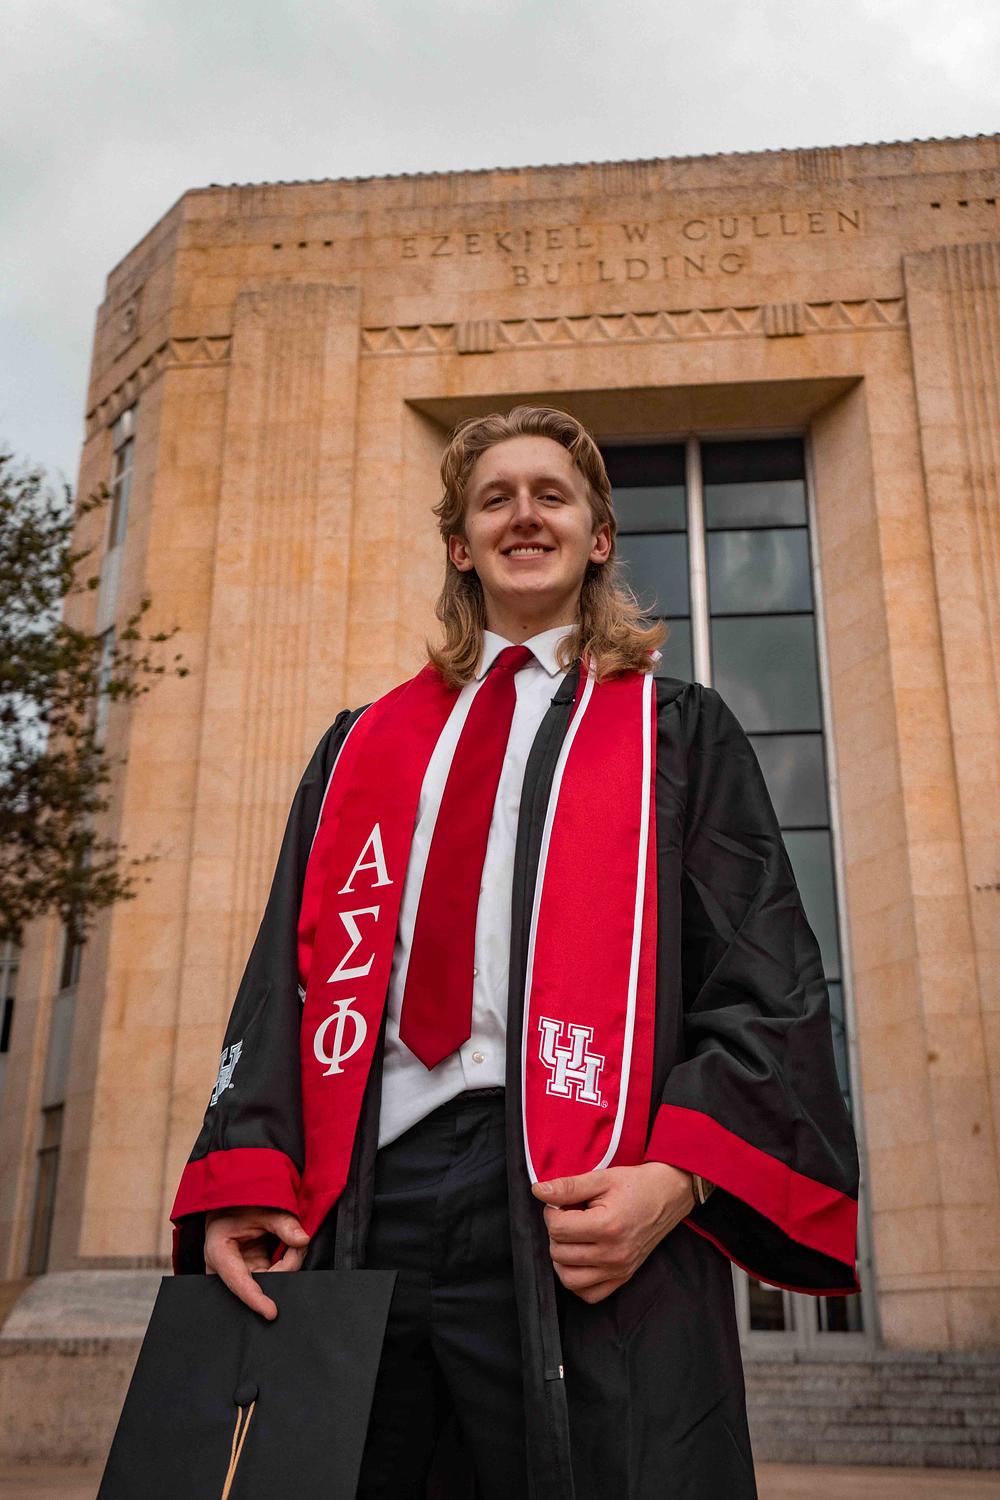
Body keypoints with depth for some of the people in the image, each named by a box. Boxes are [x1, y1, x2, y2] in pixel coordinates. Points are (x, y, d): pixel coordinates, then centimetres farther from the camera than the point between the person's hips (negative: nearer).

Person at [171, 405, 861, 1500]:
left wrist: (680, 1176, -15)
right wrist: (243, 1179, -3)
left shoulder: (677, 732, 12)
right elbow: (286, 969, 13)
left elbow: (766, 980, 2)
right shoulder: (365, 746, 20)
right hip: (360, 1199, 3)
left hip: (585, 1216, -2)